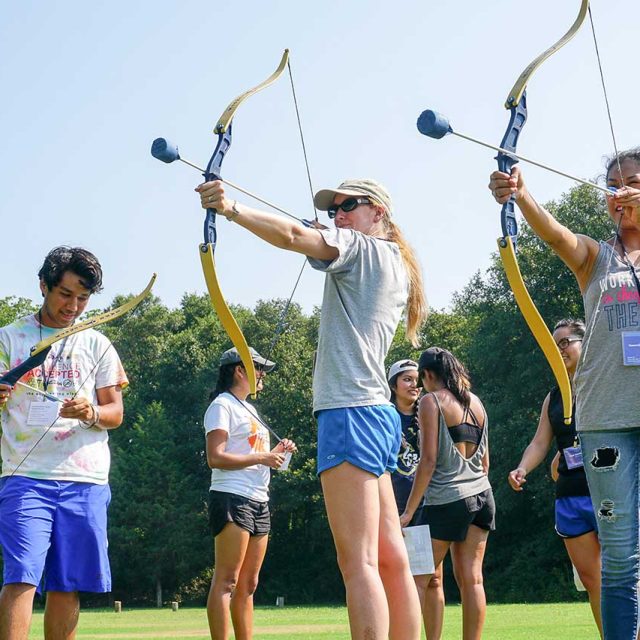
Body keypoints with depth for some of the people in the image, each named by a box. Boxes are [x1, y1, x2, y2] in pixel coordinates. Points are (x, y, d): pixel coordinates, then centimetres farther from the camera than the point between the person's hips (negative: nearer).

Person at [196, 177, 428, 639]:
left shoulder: (359, 248, -3)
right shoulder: (398, 267, 21)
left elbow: (293, 236, -19)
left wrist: (231, 209, -24)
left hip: (351, 411, -10)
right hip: (379, 413, 10)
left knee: (359, 562, -16)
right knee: (391, 558, 9)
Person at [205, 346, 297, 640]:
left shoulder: (249, 408, 23)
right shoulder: (222, 406, -5)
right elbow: (216, 458, -16)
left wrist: (275, 452, 9)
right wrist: (261, 457, -16)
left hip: (259, 502, 9)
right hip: (232, 498, -9)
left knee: (248, 584, 8)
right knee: (226, 581, -12)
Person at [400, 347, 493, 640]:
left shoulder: (431, 401, -5)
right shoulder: (475, 402, 14)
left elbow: (429, 460, -11)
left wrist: (409, 511, -10)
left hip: (446, 498, -6)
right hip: (481, 495, 6)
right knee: (471, 578, 3)